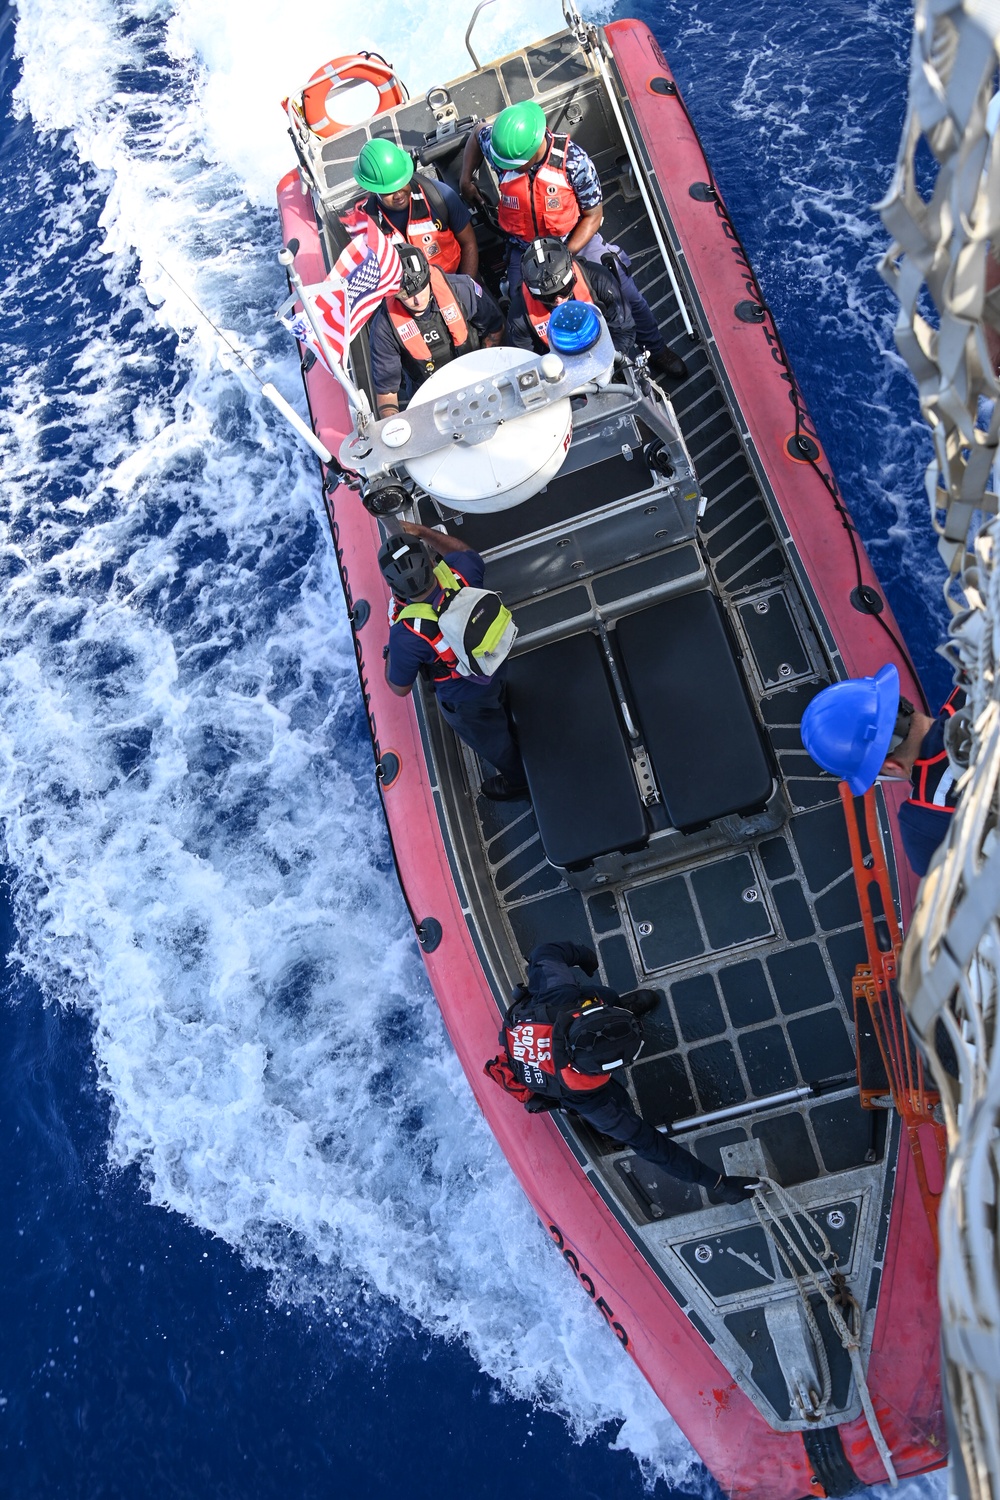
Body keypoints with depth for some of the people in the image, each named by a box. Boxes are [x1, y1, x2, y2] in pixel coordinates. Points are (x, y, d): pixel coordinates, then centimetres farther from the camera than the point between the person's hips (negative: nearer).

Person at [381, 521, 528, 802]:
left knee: (491, 742, 30)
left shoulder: (406, 636, -44)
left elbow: (400, 689, -23)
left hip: (465, 702, -4)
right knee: (503, 722, 39)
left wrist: (390, 653, -7)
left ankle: (518, 783, 61)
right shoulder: (463, 574, -33)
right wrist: (423, 532, -2)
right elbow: (466, 551, -3)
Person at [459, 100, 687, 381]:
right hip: (524, 248, 2)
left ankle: (657, 351, 22)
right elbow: (477, 135, 7)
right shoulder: (499, 146, -19)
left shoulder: (573, 160, -27)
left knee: (628, 295, 0)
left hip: (575, 238, -2)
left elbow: (593, 214, -15)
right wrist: (465, 180, -2)